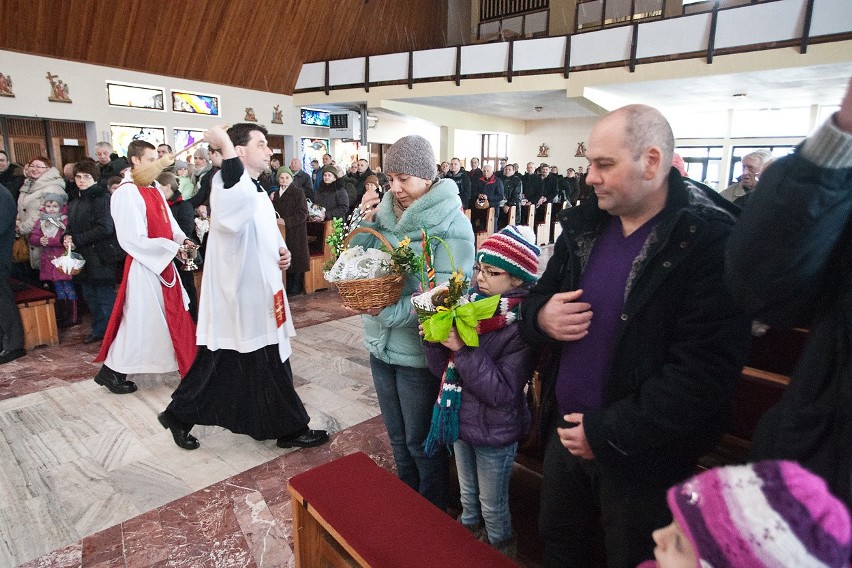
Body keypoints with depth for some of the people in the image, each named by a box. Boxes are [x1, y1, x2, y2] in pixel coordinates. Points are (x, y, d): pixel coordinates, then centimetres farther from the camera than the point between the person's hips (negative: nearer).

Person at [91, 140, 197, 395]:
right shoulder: (126, 193, -16)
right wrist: (173, 248, -19)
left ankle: (186, 363, 31)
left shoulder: (155, 190, 9)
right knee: (140, 318, 0)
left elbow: (168, 223, 14)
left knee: (175, 314, 16)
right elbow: (134, 239, -21)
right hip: (144, 265, -8)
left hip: (163, 262, 8)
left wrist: (183, 239, -5)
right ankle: (111, 371, 17)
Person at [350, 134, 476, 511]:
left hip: (419, 351, -6)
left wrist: (393, 311, -31)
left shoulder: (451, 224, -16)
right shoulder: (386, 211, 1)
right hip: (381, 343, 6)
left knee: (422, 442, 13)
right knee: (397, 437, 24)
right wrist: (366, 224, -10)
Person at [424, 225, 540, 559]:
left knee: (492, 505, 20)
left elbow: (502, 391, -28)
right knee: (467, 494, 29)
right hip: (461, 418, 5)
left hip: (495, 432, -5)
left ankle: (499, 552, 47)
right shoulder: (471, 304, -7)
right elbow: (442, 367, -1)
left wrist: (464, 349, -33)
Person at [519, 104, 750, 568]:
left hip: (642, 458, -5)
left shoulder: (709, 240, -18)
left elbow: (704, 369, -24)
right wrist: (541, 316, -13)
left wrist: (609, 433, -21)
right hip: (566, 433, 6)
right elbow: (537, 300, 11)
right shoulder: (584, 226, 1)